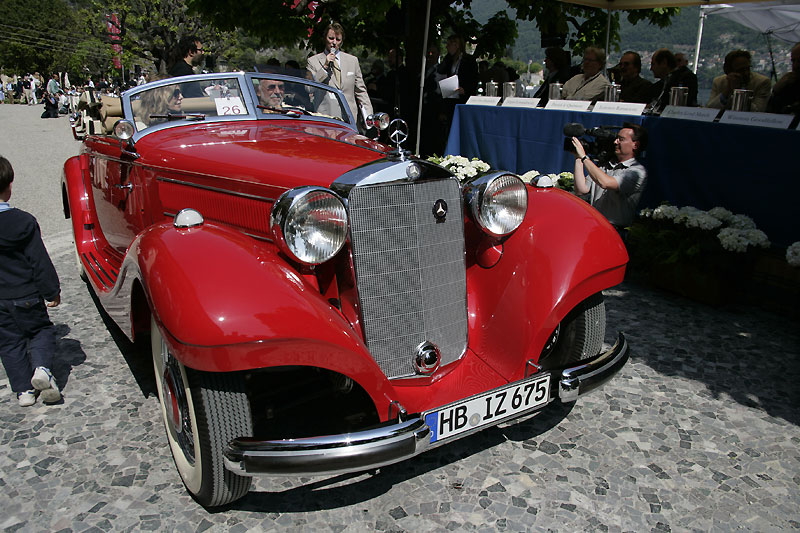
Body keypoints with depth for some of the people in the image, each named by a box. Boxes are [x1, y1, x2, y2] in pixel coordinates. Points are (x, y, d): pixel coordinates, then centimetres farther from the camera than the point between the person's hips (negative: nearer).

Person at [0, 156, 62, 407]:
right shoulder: (24, 221, -13)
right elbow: (40, 261, -10)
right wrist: (52, 291, -2)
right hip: (26, 295, -2)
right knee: (41, 330, 17)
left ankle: (24, 390, 16)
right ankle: (42, 367, -9)